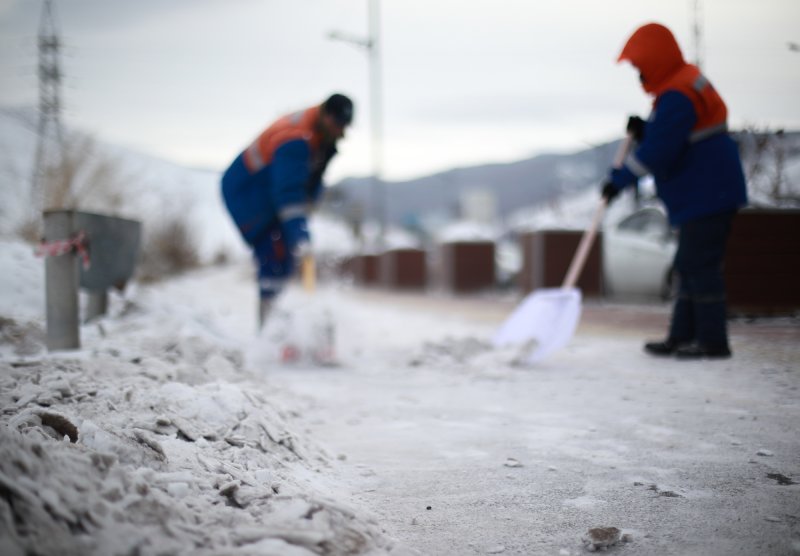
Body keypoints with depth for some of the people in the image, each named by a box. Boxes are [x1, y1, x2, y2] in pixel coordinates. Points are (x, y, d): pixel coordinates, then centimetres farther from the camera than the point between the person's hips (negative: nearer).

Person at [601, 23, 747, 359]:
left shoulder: (677, 97, -19)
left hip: (707, 196, -11)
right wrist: (642, 131, 3)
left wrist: (619, 179, -19)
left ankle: (712, 340, -1)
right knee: (690, 265, 14)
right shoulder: (686, 82, 17)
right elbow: (666, 138, 21)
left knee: (700, 265, -7)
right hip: (701, 195, 11)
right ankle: (682, 337, 20)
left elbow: (657, 150, -25)